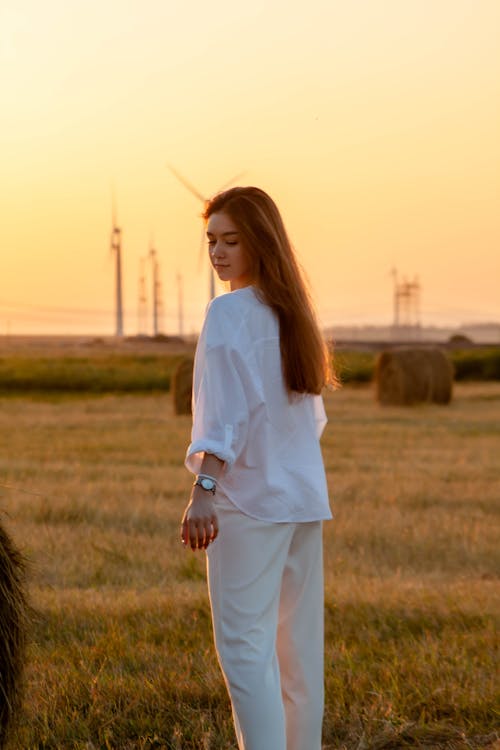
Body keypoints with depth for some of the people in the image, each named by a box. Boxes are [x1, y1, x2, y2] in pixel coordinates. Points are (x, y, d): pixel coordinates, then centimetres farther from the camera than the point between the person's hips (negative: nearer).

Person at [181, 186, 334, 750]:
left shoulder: (229, 312, -10)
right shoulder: (291, 311, 13)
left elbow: (228, 409, -21)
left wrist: (203, 488, -28)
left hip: (250, 498, -8)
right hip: (306, 494, 8)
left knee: (243, 643, -8)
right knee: (299, 644, 12)